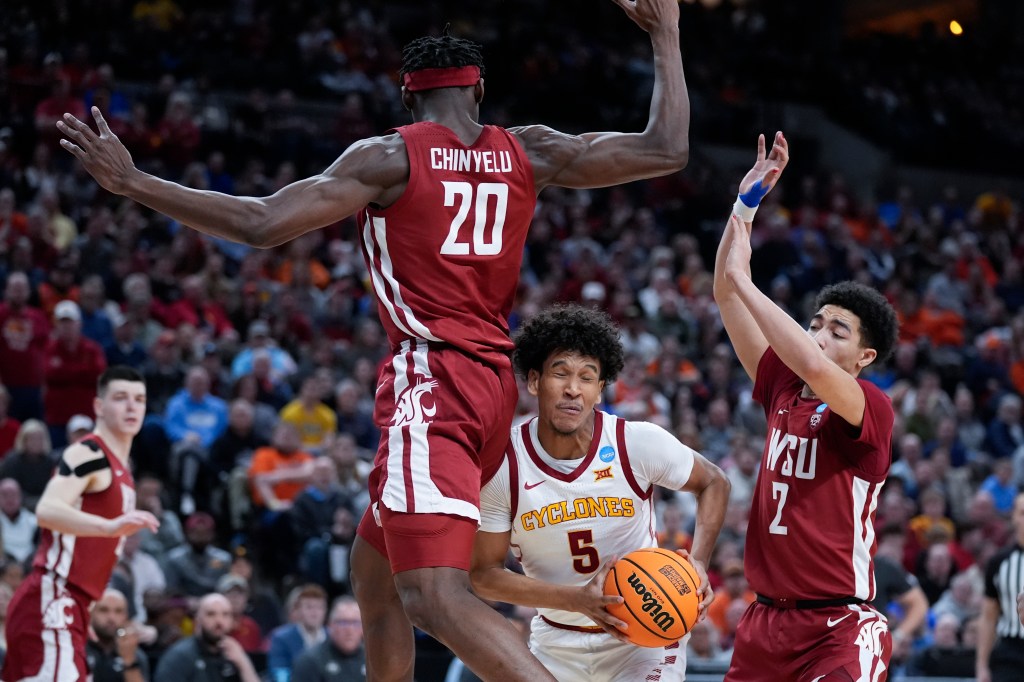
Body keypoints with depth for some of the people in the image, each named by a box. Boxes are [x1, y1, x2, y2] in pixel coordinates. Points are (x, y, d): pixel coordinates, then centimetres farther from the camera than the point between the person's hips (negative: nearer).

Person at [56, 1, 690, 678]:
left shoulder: (389, 158, -4)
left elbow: (261, 224, -11)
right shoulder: (527, 153, 9)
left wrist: (131, 182, -4)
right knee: (375, 568, 23)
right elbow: (667, 149, 9)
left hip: (431, 383, -7)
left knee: (434, 595, -20)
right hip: (495, 386, 8)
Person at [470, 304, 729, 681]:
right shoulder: (502, 464, -16)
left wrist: (697, 562, -15)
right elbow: (483, 574, -10)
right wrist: (577, 600, -24)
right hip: (556, 642, 2)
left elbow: (714, 483, 3)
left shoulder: (639, 443, -16)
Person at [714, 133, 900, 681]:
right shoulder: (783, 389, 10)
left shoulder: (872, 407, -8)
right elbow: (727, 295, 10)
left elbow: (812, 366, -29)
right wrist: (746, 202, 3)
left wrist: (742, 280, -20)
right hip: (767, 619, 7)